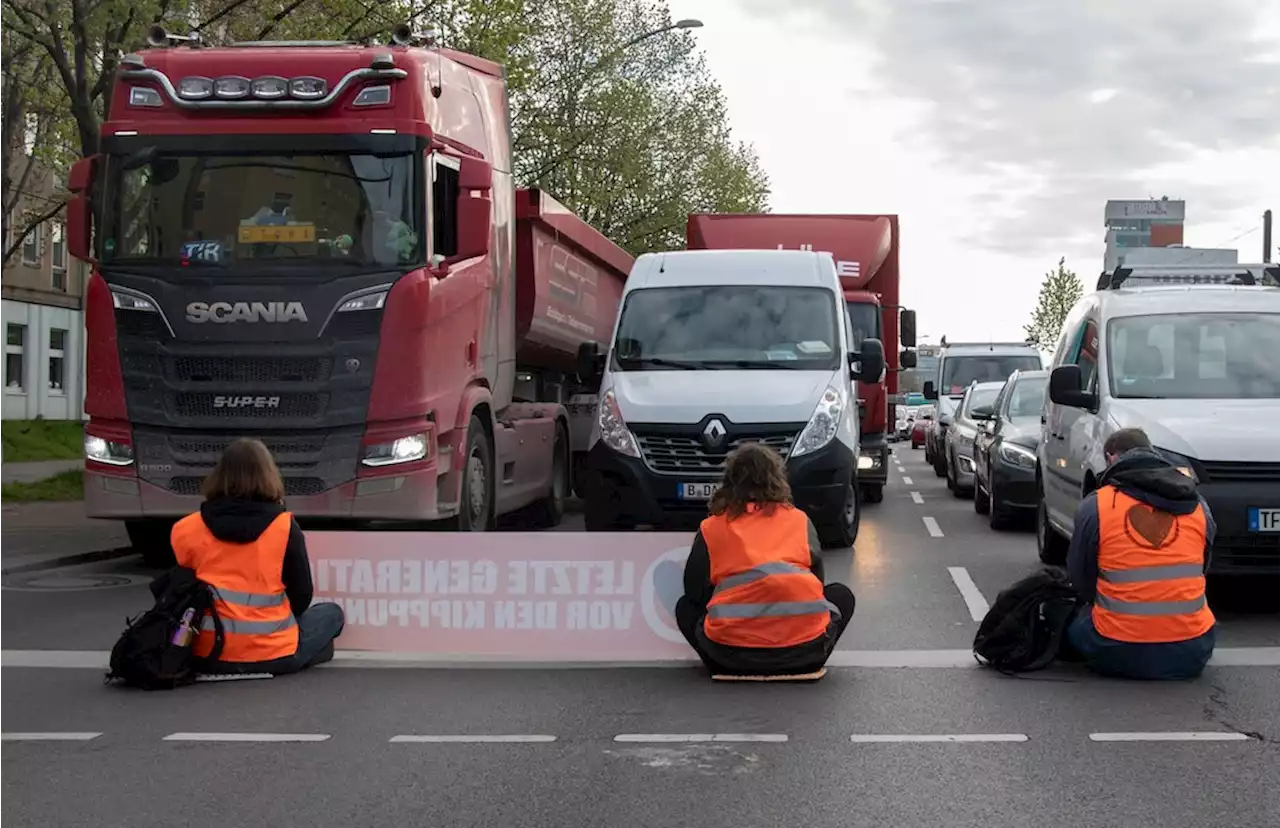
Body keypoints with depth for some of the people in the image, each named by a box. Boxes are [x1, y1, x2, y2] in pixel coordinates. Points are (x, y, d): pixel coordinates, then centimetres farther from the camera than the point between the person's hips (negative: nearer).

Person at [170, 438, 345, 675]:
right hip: (272, 655, -2)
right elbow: (301, 597, 0)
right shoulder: (285, 527, -8)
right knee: (332, 614, 24)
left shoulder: (188, 530, -1)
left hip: (208, 654, 2)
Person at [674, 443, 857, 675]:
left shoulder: (711, 528, 11)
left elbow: (694, 591, 13)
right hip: (803, 644, 0)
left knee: (686, 607, 31)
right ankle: (805, 663, 11)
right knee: (841, 595, 31)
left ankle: (727, 667, 8)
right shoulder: (800, 520, 14)